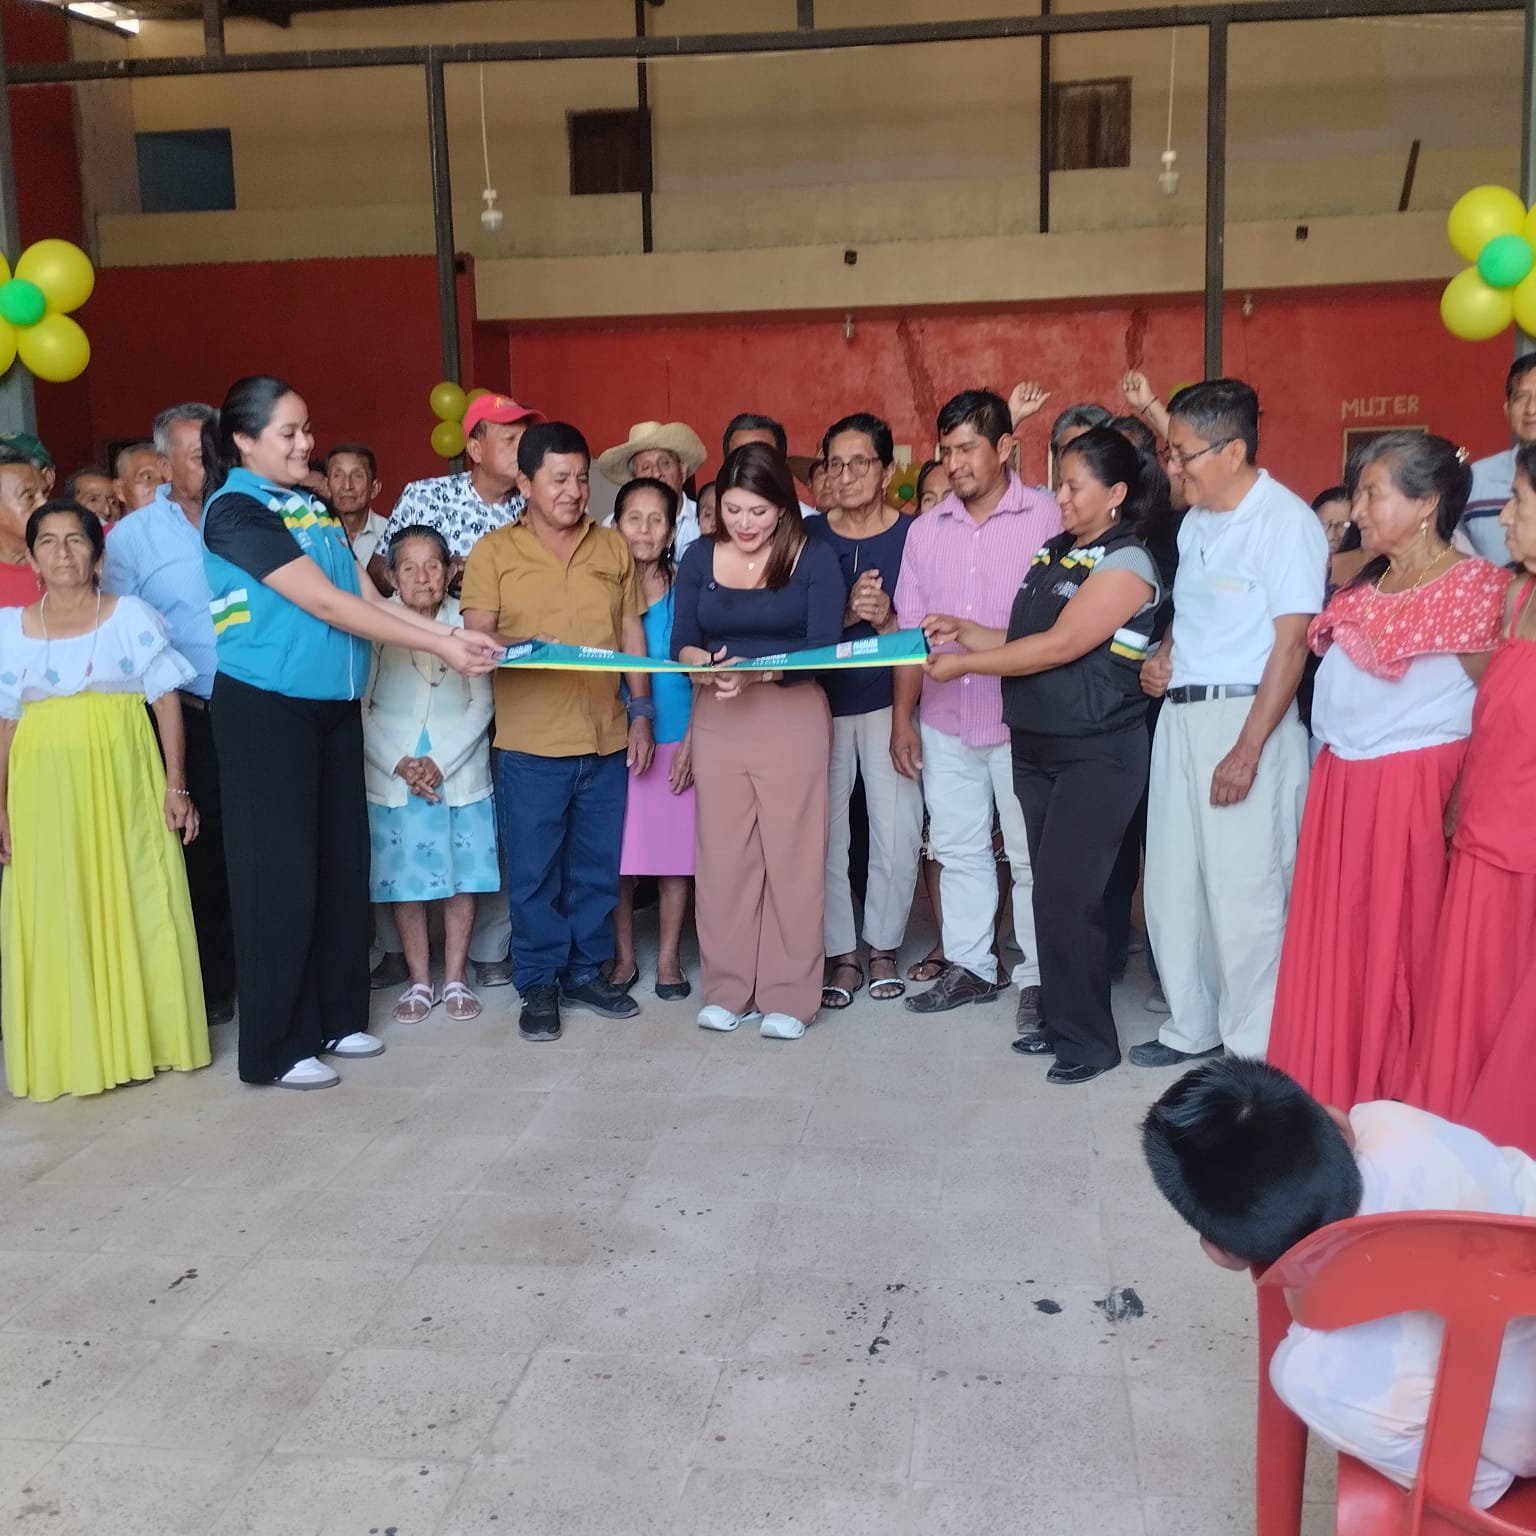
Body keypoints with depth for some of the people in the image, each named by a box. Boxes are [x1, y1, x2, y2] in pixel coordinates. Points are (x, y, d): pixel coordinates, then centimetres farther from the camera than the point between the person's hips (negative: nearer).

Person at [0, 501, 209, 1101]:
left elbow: (167, 702, 1)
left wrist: (176, 786, -5)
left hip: (124, 781, -1)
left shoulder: (131, 616, 2)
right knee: (54, 915, 3)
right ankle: (67, 1051, 13)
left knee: (135, 904, 3)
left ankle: (140, 1037, 16)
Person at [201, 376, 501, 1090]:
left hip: (334, 704, 7)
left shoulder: (312, 508, 12)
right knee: (280, 870, -2)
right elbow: (326, 604, -18)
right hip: (265, 708, -7)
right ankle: (277, 1046, 8)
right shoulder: (235, 510, -11)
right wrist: (437, 646, -18)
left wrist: (451, 632, -4)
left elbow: (367, 598, 9)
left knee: (341, 861, 10)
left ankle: (335, 1017, 23)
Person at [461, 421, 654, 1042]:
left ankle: (586, 971, 26)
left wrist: (641, 712, 7)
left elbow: (632, 633, 12)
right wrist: (524, 648, -25)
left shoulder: (614, 548, 9)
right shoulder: (494, 553, 0)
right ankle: (539, 985, 16)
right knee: (533, 872, 4)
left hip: (606, 740, 3)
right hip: (530, 743, -3)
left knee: (597, 867, 11)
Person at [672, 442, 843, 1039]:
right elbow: (681, 640, 4)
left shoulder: (814, 558, -4)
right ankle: (728, 990, 18)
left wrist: (757, 671, -26)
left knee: (791, 856, 1)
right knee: (722, 856, 6)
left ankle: (788, 996, 12)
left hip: (793, 717, -3)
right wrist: (699, 662, -19)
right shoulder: (700, 558, 6)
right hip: (716, 720, 3)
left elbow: (823, 649, -11)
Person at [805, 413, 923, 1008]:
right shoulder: (807, 536, 3)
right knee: (823, 831, 0)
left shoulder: (913, 535, -1)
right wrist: (847, 612, -18)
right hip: (821, 700, 1)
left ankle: (884, 947, 19)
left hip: (888, 701, -1)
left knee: (897, 833, -2)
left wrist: (885, 619, -20)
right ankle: (840, 954, 14)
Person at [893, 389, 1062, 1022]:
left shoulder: (1047, 519, -6)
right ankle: (968, 965, 25)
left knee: (1031, 855, 3)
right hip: (945, 722, 5)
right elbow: (910, 632, 9)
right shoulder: (926, 530, 8)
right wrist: (902, 718, 6)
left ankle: (1038, 976, 15)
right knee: (958, 849, 13)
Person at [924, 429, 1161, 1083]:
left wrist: (966, 663, -13)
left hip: (1097, 753, -7)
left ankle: (1087, 1039, 7)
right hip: (1036, 746, 7)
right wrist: (965, 631, 1)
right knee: (1051, 887, 10)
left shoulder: (1126, 564, -11)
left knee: (1067, 893, -6)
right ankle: (1058, 1020, 21)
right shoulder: (1053, 552, 12)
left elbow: (1058, 646, -18)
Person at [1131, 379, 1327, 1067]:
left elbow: (1291, 643, -15)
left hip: (1247, 717, -8)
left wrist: (1246, 751, -19)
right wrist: (1160, 657, 5)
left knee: (1244, 892, -3)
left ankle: (1253, 1054, 12)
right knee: (1172, 883, 12)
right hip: (1181, 715, 8)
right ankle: (1191, 1027, 27)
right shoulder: (1195, 521, 14)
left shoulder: (1285, 520, -11)